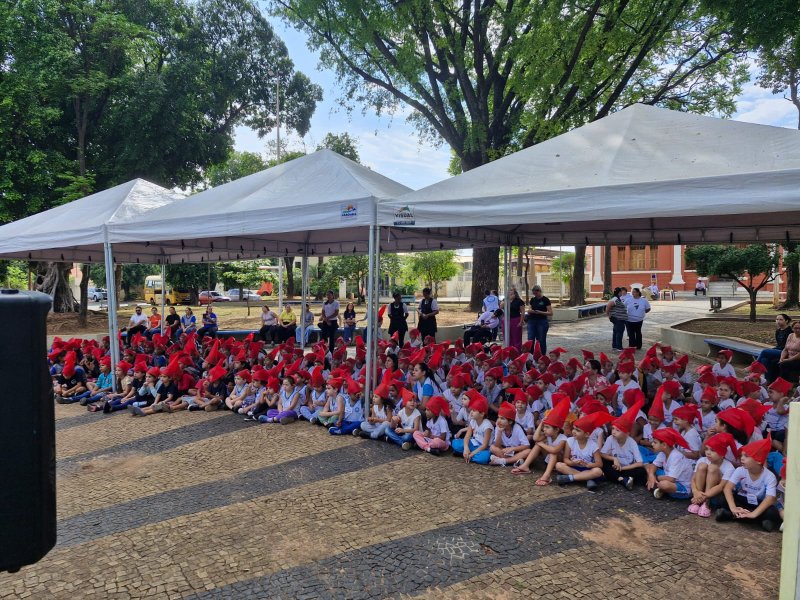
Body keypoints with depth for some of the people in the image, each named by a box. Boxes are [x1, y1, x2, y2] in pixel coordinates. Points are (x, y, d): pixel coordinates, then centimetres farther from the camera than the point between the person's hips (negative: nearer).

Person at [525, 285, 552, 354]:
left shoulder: (545, 300, -5)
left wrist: (540, 312, -21)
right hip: (532, 321, 4)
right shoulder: (532, 300, 10)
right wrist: (529, 311, -7)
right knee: (530, 340, -1)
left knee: (541, 340, 2)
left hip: (542, 322, -4)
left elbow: (550, 313, -8)